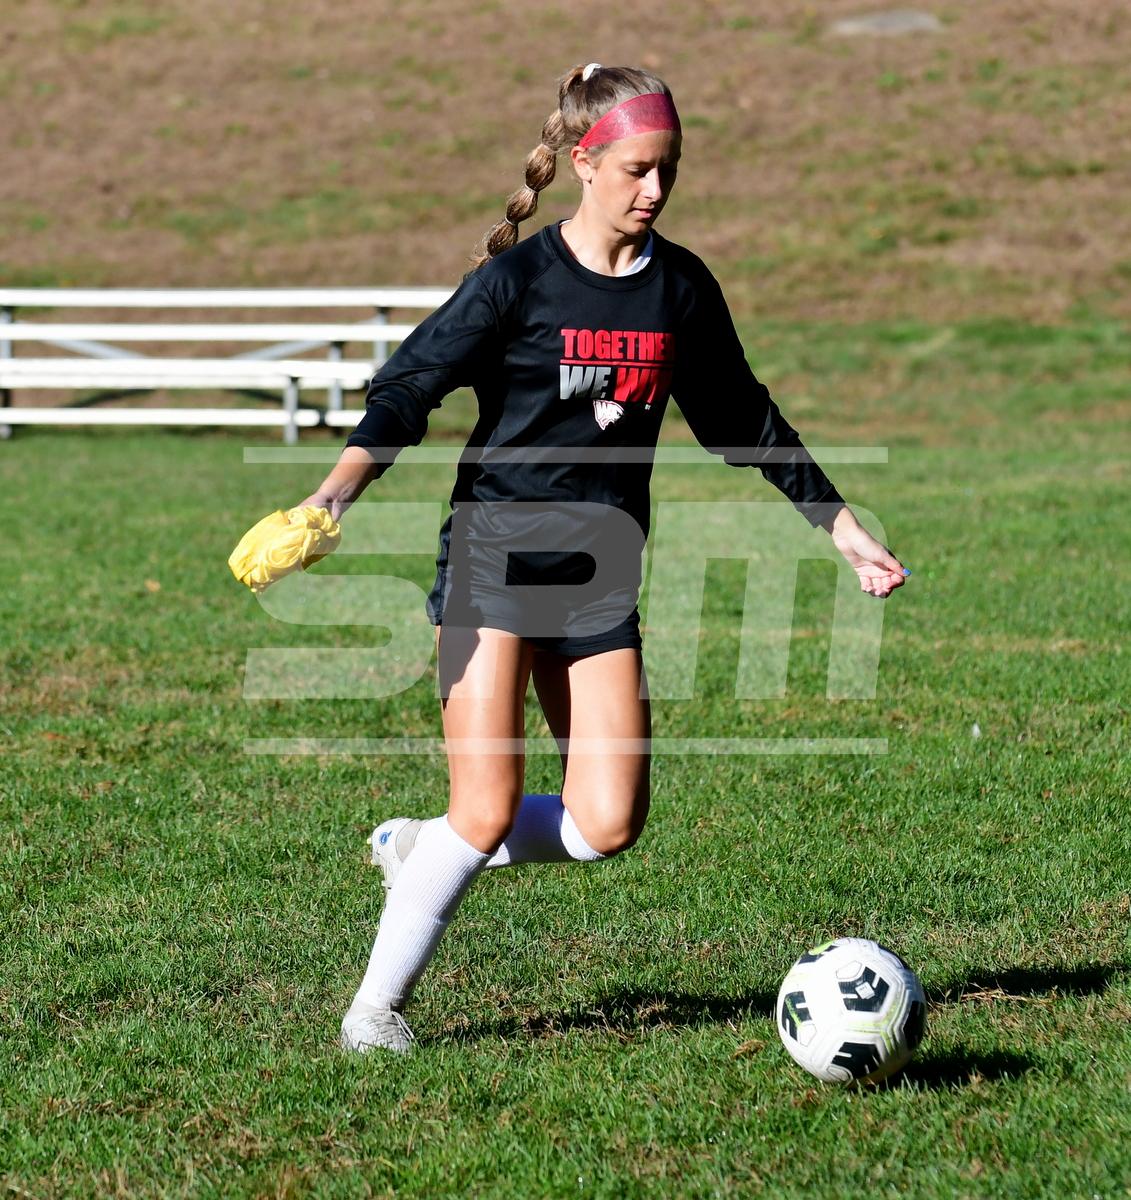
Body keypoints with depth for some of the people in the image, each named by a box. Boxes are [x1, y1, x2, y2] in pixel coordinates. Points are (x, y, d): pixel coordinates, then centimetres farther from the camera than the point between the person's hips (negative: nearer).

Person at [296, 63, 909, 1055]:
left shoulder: (681, 289, 6)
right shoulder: (519, 278, -8)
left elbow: (742, 421, 17)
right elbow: (410, 388, -11)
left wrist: (842, 526, 17)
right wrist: (337, 492, -28)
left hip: (602, 573, 5)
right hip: (496, 553, -5)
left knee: (609, 824, -5)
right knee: (487, 810, -12)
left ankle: (418, 848, 19)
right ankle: (376, 1008, 6)